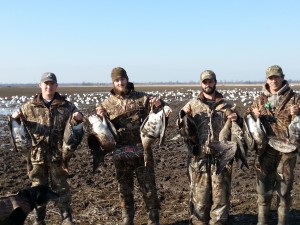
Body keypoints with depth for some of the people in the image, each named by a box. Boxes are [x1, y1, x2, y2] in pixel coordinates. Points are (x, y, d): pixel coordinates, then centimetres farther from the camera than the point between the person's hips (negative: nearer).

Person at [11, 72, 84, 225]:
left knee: (61, 187, 8)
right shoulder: (29, 106, 4)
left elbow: (75, 125, 6)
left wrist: (78, 119, -17)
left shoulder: (66, 106, 1)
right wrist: (15, 118, -9)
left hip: (58, 154, -1)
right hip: (37, 153, 1)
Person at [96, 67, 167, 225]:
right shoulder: (107, 103, 4)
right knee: (124, 188, 12)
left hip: (142, 150, -1)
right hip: (120, 153, 1)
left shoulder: (142, 98, 0)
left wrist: (160, 104, -20)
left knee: (148, 186, 6)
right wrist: (100, 117, -14)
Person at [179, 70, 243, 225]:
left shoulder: (226, 106, 8)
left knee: (220, 195, 7)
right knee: (199, 195, 6)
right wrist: (182, 118, -17)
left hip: (221, 157, 1)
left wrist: (237, 120, -11)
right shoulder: (192, 105, 6)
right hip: (199, 158, -1)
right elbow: (182, 128, 4)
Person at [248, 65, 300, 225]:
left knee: (284, 187, 8)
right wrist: (254, 116, -7)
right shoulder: (260, 100, 8)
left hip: (286, 149, -2)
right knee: (263, 186, 8)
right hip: (266, 148, 2)